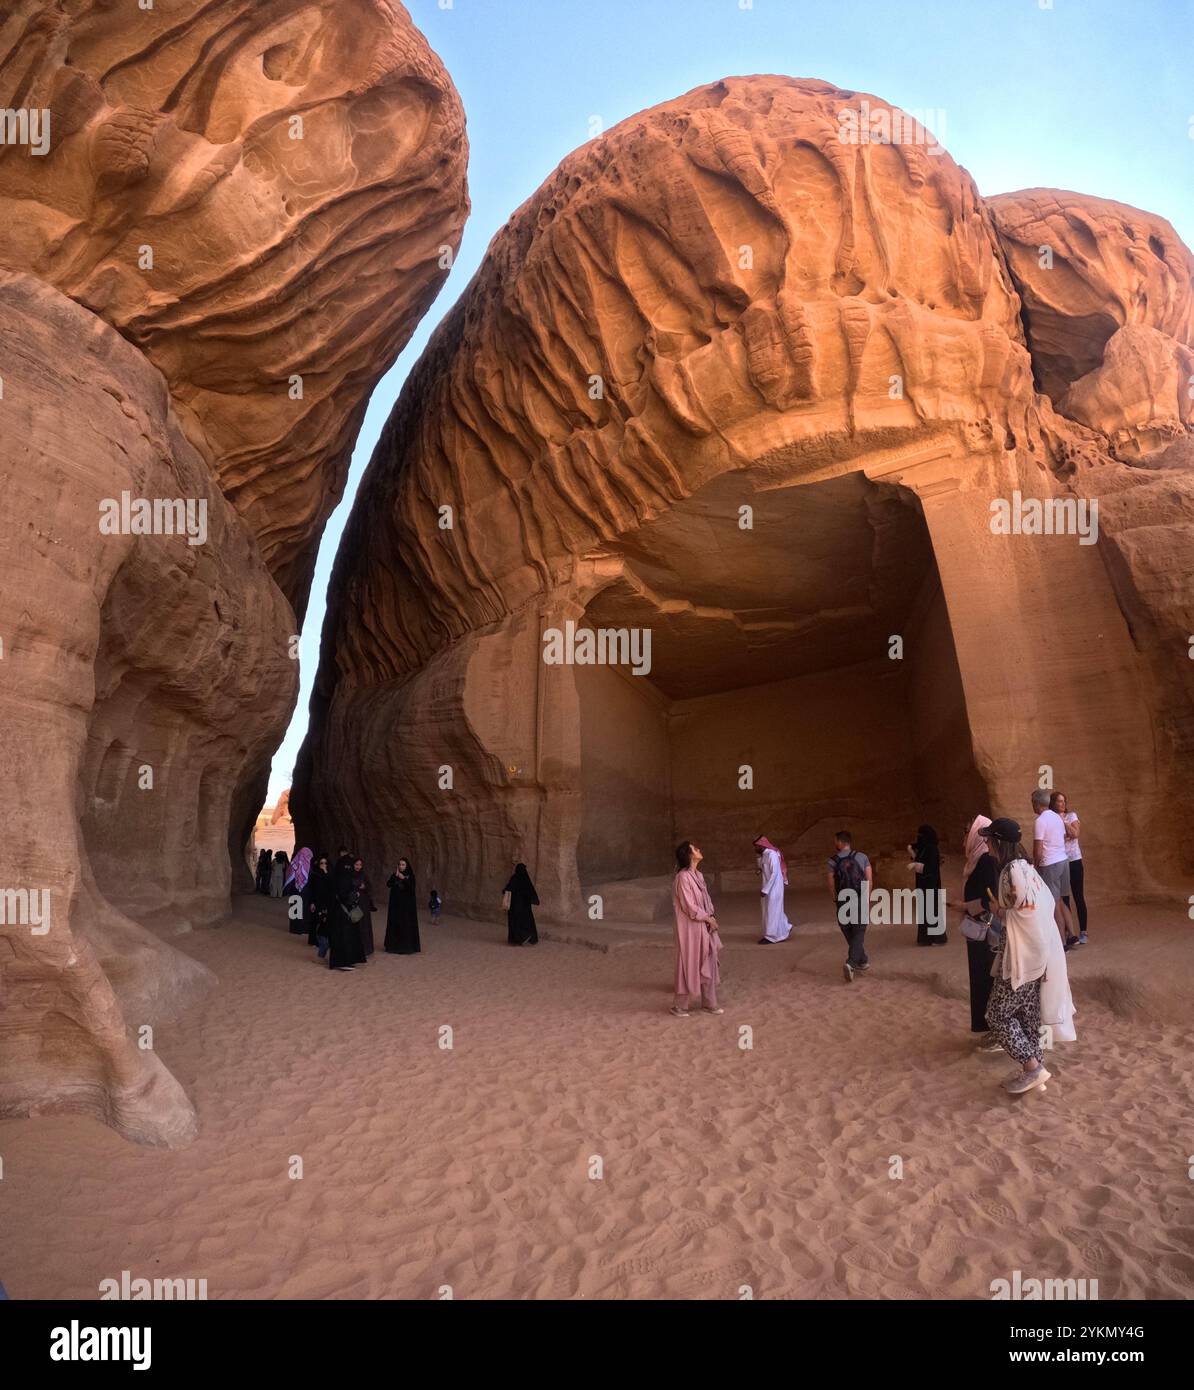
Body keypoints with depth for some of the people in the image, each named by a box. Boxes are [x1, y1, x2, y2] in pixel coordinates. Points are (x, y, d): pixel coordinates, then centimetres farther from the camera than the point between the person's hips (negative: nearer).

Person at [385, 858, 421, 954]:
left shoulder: (410, 875, -2)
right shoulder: (395, 874, 6)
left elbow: (412, 887, -15)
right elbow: (388, 884, -8)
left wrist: (403, 879, -23)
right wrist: (395, 876, -20)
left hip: (407, 904, -3)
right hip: (396, 903, 3)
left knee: (407, 924, -4)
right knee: (395, 923, 2)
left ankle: (408, 946, 1)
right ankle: (395, 946, 11)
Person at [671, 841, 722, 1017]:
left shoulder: (698, 875, 9)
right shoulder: (683, 877, -19)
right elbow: (689, 906, -20)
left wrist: (711, 917, 0)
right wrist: (708, 918, -10)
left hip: (704, 926, 8)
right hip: (691, 927, -8)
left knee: (708, 964, 13)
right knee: (689, 965, 2)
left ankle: (709, 1003, 25)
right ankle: (679, 1005, 16)